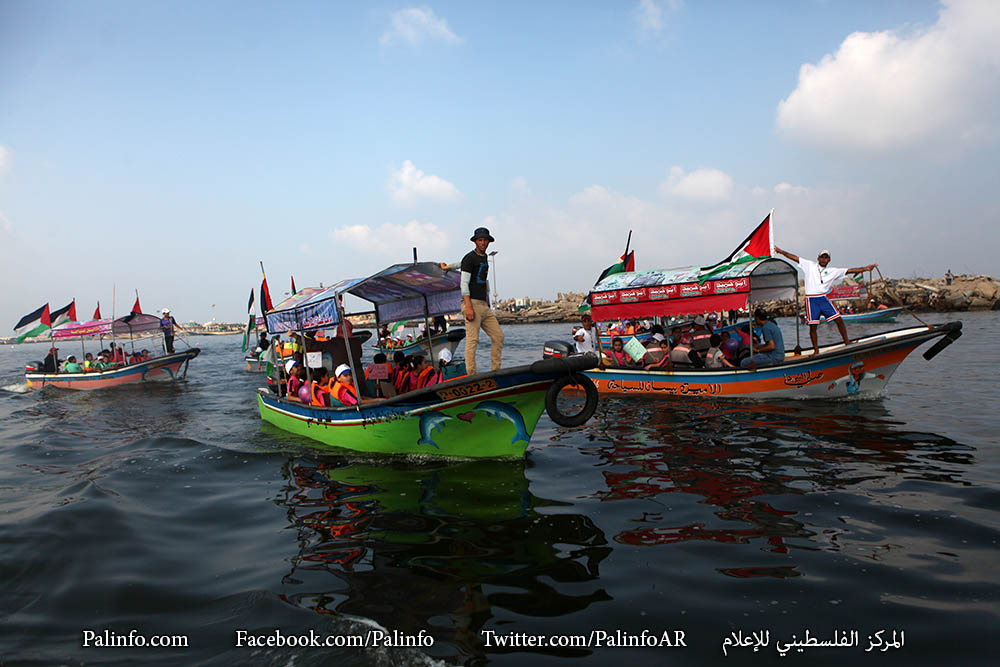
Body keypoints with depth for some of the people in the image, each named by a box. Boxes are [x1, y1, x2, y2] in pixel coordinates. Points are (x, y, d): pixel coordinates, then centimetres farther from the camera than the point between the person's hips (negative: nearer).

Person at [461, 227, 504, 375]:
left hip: (484, 306, 9)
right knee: (472, 340, -10)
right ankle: (471, 375, -9)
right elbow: (464, 283, -12)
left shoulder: (484, 258, 21)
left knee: (498, 336, 4)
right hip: (472, 303, -8)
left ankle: (495, 371, 10)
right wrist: (468, 307, -22)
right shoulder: (469, 258, -5)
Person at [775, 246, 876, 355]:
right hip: (811, 300, -2)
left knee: (838, 319, -3)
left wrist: (865, 268, -1)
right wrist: (780, 251, 5)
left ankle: (847, 342, 13)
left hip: (824, 299, 2)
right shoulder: (810, 265, 7)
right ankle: (816, 350, 9)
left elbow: (849, 271, 7)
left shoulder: (832, 271, 12)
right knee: (812, 326, -1)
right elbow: (795, 257, 6)